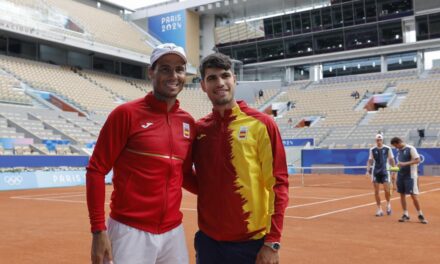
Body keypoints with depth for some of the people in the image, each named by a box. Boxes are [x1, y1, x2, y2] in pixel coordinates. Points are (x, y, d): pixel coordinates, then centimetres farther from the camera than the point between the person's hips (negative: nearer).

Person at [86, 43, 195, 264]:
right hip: (130, 232, -5)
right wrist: (98, 230, -11)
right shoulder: (126, 113, -8)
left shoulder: (188, 122, 7)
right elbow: (96, 170, -8)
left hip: (174, 232, 5)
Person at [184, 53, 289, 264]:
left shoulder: (261, 124, -6)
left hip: (253, 243, -3)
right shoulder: (198, 129, 4)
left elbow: (278, 183, -8)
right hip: (208, 240, 3)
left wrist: (272, 242, -11)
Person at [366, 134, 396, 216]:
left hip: (385, 171, -2)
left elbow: (391, 160, 5)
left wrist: (394, 171, 1)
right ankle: (379, 209, 11)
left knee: (387, 190, -9)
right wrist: (368, 170, -4)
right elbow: (370, 160, 8)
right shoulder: (372, 150, 5)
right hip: (375, 172, 2)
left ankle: (388, 204, 20)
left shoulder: (387, 149, 1)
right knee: (376, 192, 1)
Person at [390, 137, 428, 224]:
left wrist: (405, 164, -24)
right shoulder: (398, 151, 12)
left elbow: (417, 160, -15)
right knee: (402, 194, 7)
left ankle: (420, 215, 5)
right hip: (400, 175, 7)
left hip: (410, 175, -7)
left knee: (414, 195, -7)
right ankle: (405, 215, 15)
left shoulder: (410, 149, -10)